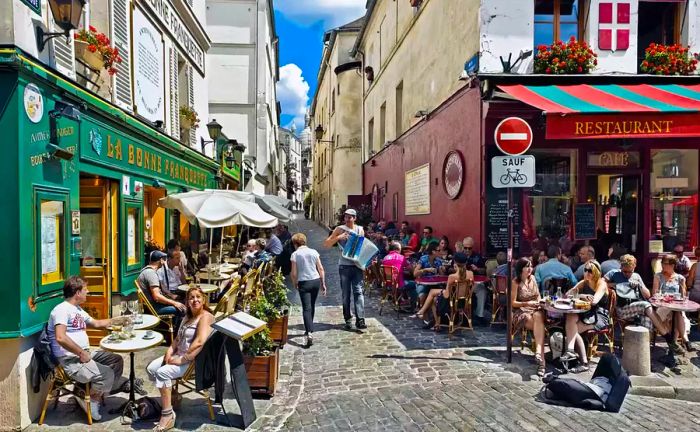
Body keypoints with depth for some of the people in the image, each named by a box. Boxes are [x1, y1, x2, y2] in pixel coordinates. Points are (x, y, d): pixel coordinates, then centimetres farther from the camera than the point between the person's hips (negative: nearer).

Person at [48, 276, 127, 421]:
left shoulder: (78, 310, 16)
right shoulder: (62, 309, -14)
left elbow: (96, 323, 31)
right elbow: (60, 338, -27)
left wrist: (117, 320, 30)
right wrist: (81, 353, -22)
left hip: (84, 354, 10)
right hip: (70, 360, -10)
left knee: (117, 360, 10)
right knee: (106, 374, -22)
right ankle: (89, 401, 3)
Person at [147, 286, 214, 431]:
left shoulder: (205, 317, -16)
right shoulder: (188, 317, 17)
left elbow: (200, 342, -28)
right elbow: (178, 338, 18)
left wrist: (181, 360, -24)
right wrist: (170, 350, -2)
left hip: (195, 360, -10)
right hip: (179, 355, 10)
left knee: (162, 372, -25)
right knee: (151, 369, 2)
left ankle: (168, 416, -16)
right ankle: (171, 396, 21)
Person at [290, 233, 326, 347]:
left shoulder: (295, 254, -6)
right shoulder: (313, 252, 4)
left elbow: (294, 273, -8)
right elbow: (321, 269, 4)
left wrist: (295, 284, 9)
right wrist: (323, 284, 11)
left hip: (304, 283, -4)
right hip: (316, 281, 4)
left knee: (306, 308, -6)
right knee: (312, 306, 20)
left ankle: (309, 333, -21)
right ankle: (309, 329, 34)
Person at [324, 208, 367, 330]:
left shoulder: (360, 230, 8)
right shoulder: (340, 229, 0)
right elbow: (326, 244, -3)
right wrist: (338, 237, -18)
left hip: (358, 265, 1)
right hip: (344, 266, -1)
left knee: (358, 291, -6)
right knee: (346, 294, 7)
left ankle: (360, 319, -7)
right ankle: (348, 319, 18)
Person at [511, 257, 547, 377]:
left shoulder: (532, 278, 13)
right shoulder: (515, 282, -3)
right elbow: (512, 303, -4)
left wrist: (539, 301, -1)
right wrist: (527, 303, -17)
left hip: (535, 309, 3)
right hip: (521, 312, -3)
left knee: (538, 316, -36)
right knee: (540, 326, -32)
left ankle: (538, 352, -52)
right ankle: (541, 358, -36)